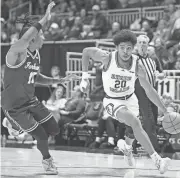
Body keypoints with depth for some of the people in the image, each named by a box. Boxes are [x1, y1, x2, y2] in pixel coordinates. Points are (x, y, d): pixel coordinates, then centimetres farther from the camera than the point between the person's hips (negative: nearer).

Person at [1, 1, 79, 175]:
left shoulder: (36, 54, 3)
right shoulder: (17, 52, -24)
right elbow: (25, 39, -48)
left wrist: (60, 80, 10)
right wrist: (44, 20, -50)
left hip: (30, 100, 8)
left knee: (54, 130, 8)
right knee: (41, 135, -8)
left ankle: (17, 125, 29)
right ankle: (47, 160, 23)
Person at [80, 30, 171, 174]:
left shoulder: (137, 65, -18)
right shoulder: (108, 58, -23)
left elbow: (149, 91, -12)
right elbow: (86, 51, -6)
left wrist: (165, 111, -14)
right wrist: (85, 77, -8)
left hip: (130, 99, 4)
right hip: (113, 101, -4)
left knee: (132, 132, 14)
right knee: (135, 122, -27)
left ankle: (127, 147, 52)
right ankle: (156, 160, -30)